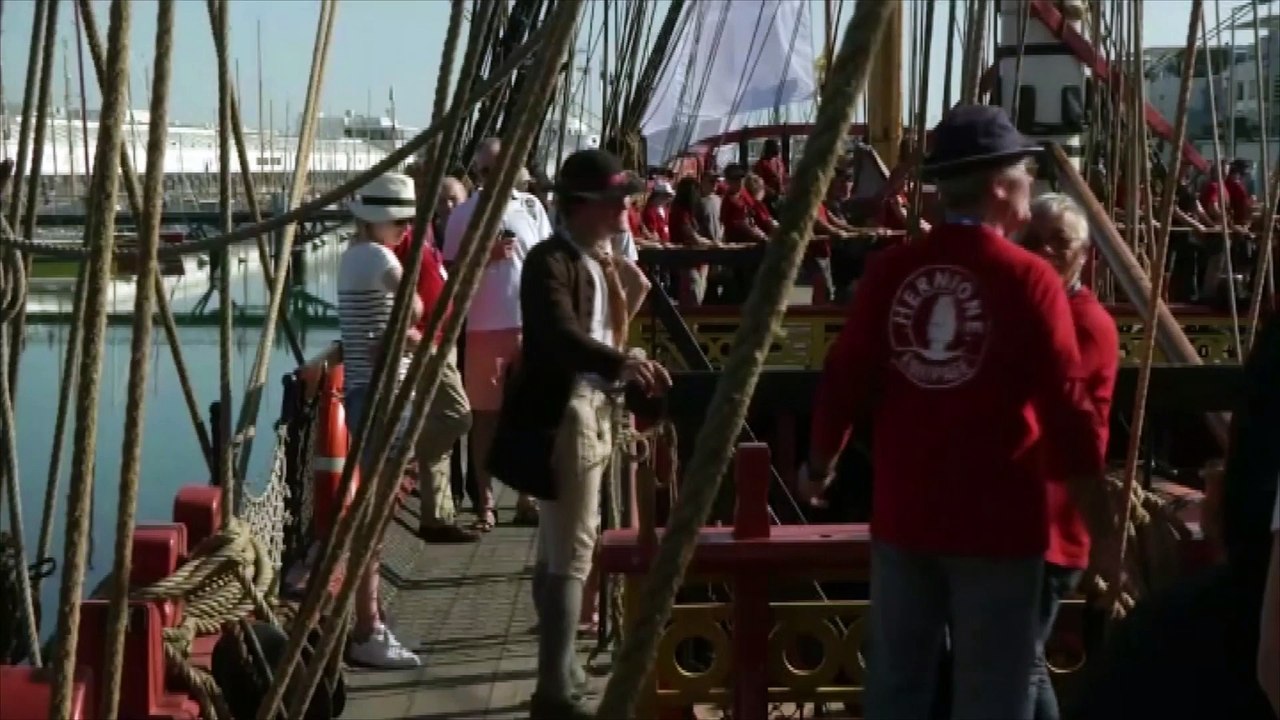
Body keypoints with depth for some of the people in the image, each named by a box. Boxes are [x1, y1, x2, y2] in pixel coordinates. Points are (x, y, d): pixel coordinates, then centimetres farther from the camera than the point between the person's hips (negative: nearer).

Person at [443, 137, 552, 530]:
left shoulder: (530, 206, 6)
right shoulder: (464, 213, 0)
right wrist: (485, 255, -16)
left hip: (532, 325, 2)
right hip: (484, 328, -2)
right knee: (484, 414, 3)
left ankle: (528, 498, 16)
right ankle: (485, 503, 9)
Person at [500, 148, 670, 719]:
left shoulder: (596, 260, 12)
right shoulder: (550, 262, -17)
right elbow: (562, 336, -35)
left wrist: (613, 278, 3)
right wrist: (623, 363, -48)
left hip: (592, 406, 10)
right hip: (564, 412, -10)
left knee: (558, 547, 19)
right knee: (571, 550, -11)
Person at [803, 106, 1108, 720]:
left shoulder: (891, 269, -1)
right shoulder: (1027, 278, -12)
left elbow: (845, 378, 3)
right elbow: (1064, 402, -13)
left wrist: (820, 462, 21)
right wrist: (1095, 497, 2)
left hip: (903, 510, 4)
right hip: (996, 518, -4)